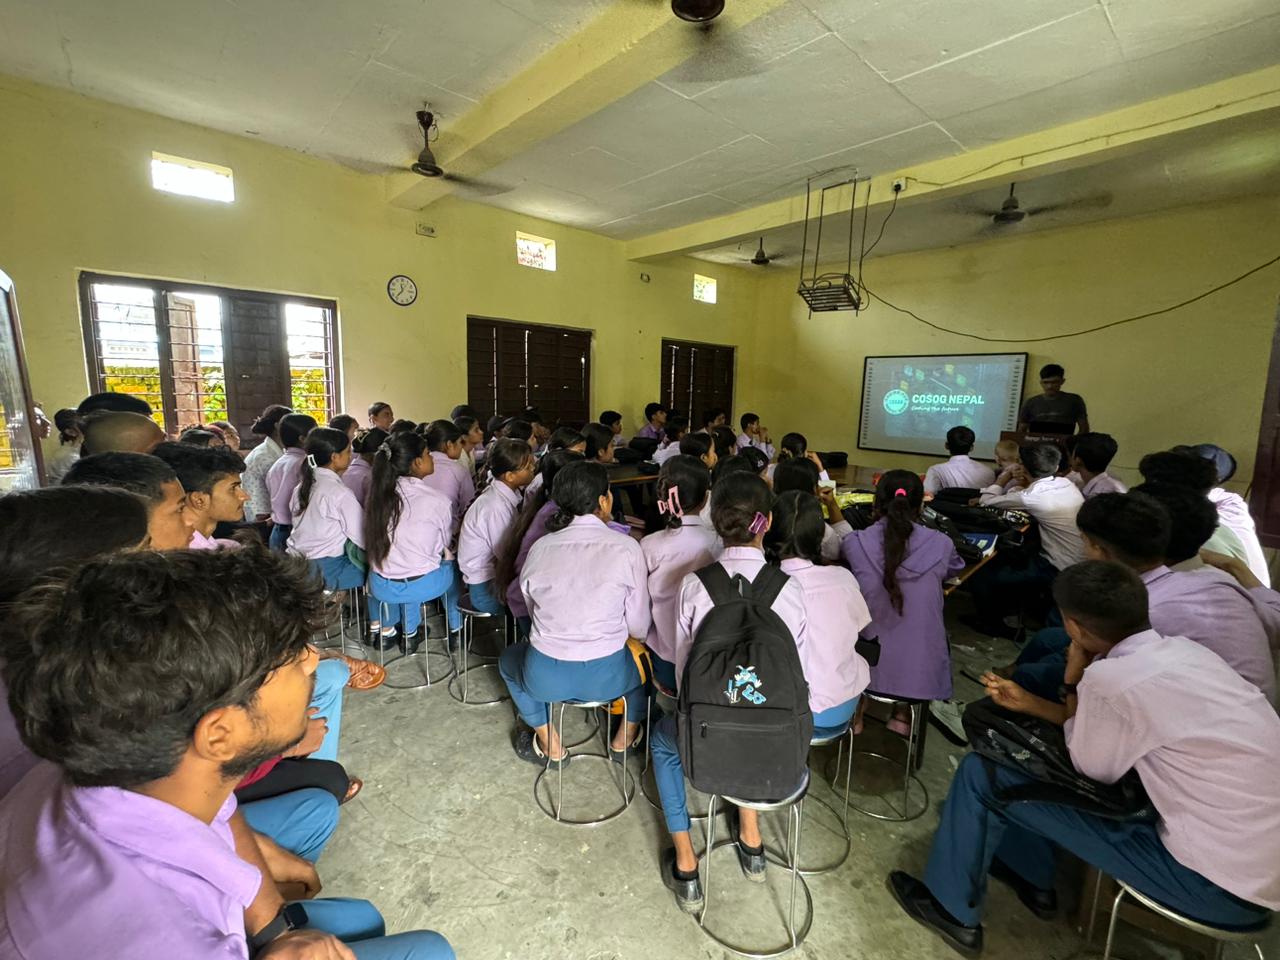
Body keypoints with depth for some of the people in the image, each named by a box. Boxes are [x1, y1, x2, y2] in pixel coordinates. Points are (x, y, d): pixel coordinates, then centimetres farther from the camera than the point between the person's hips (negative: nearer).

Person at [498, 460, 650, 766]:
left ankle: (550, 746, 35)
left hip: (545, 677, 1)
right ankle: (625, 738, 39)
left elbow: (533, 611, 5)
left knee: (509, 658, 35)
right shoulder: (627, 548, -14)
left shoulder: (539, 549, -7)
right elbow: (640, 627, -7)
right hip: (607, 676, -1)